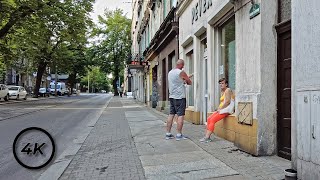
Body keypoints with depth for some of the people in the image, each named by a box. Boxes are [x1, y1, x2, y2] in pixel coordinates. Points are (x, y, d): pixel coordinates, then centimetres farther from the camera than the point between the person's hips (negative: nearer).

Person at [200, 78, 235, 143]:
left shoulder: (228, 90, -6)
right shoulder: (222, 91, 22)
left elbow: (227, 102, -17)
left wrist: (220, 109, -14)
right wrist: (218, 109, 4)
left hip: (226, 109, -9)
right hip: (221, 109, 9)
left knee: (212, 120, -19)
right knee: (209, 119, -5)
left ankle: (207, 137, -18)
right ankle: (206, 136, -9)